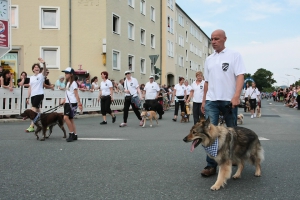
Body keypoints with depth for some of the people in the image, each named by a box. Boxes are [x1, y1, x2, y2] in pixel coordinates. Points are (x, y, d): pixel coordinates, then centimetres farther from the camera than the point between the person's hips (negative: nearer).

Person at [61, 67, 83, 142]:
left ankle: (71, 134, -9)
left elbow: (76, 94, -13)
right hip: (67, 103, 9)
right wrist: (64, 101, 22)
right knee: (70, 119, 8)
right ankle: (74, 135, 14)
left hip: (72, 103, -9)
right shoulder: (67, 83, 17)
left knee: (66, 117, -19)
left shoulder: (73, 83, -8)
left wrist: (79, 103, -17)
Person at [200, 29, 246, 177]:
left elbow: (240, 76, -9)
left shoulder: (234, 55, 0)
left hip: (229, 100, -3)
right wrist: (203, 101, 14)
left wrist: (236, 96, -22)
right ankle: (211, 165, -2)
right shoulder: (209, 59, 14)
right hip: (211, 100, 3)